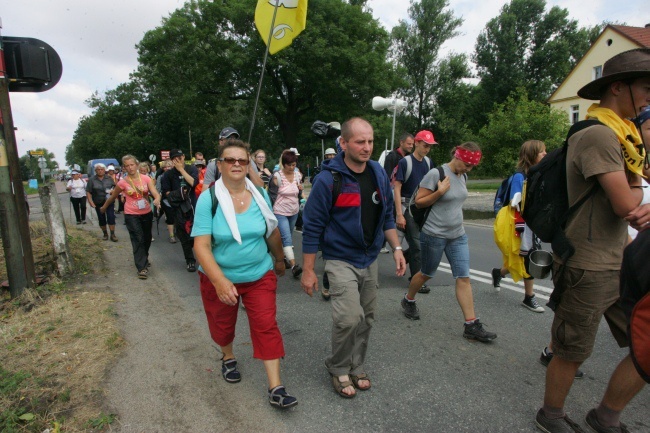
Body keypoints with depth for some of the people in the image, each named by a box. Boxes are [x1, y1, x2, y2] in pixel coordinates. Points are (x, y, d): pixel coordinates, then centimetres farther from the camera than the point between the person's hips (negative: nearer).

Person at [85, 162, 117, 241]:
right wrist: (91, 202, -11)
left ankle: (112, 234, -3)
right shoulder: (92, 180, 0)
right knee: (101, 219, 8)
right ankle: (105, 234, 23)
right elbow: (88, 192, -1)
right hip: (98, 203, 1)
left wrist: (113, 190, -13)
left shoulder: (109, 178, 3)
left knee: (111, 217, -9)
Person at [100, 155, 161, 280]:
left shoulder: (146, 178, -5)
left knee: (147, 238, 16)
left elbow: (156, 193, -15)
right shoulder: (123, 182, -7)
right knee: (138, 240, -8)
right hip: (131, 215, -2)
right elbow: (112, 197, 9)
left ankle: (144, 259, 41)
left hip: (147, 213, 3)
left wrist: (157, 200, -37)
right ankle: (142, 267, -4)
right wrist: (103, 207, 20)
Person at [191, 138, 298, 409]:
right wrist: (220, 281, -33)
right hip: (219, 278, -1)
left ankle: (276, 389, 7)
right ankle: (228, 357, 52)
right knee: (222, 325, 20)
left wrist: (279, 259, 18)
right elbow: (201, 246, -22)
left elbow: (273, 232, 8)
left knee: (266, 326, -3)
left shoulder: (260, 195, -7)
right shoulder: (208, 199, -16)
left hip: (260, 275, 1)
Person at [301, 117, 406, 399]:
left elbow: (387, 216, 13)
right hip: (341, 260, -6)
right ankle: (338, 369, 12)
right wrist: (308, 270, -11)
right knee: (350, 317, -16)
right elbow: (312, 227, -13)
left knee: (366, 318, 13)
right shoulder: (329, 179, -16)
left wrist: (396, 248, 5)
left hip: (369, 259, 6)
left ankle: (356, 367, 35)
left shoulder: (378, 173, 2)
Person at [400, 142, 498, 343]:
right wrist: (440, 192, -25)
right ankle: (408, 300, 38)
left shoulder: (463, 176, 6)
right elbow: (418, 201, -13)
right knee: (427, 274, 11)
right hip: (434, 235, -6)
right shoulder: (436, 174, -15)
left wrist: (457, 221, 15)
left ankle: (471, 325, 6)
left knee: (463, 277, 1)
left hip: (458, 235, 6)